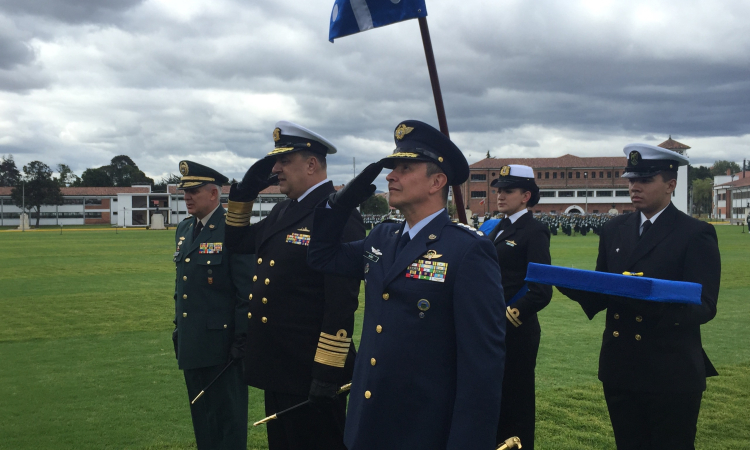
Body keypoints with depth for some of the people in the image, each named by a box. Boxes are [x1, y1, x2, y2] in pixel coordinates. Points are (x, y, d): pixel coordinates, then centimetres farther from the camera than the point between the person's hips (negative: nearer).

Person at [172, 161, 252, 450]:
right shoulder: (184, 230, 11)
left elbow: (247, 291, -16)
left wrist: (242, 339, -17)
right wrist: (178, 328, 17)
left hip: (222, 345, -8)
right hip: (192, 344, 8)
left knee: (227, 418, 3)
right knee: (202, 419, 17)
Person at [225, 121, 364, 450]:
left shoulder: (338, 216, -16)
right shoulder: (284, 212, 12)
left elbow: (342, 301, -21)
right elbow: (239, 243, 25)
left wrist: (328, 373, -22)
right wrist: (244, 193, 11)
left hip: (310, 373, -9)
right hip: (277, 368, 9)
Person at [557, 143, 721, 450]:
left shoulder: (695, 234, -6)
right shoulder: (614, 230, 10)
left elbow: (704, 306, -12)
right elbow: (602, 295, 11)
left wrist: (662, 303, -32)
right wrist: (575, 287, -11)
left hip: (672, 374, -5)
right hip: (620, 368, 5)